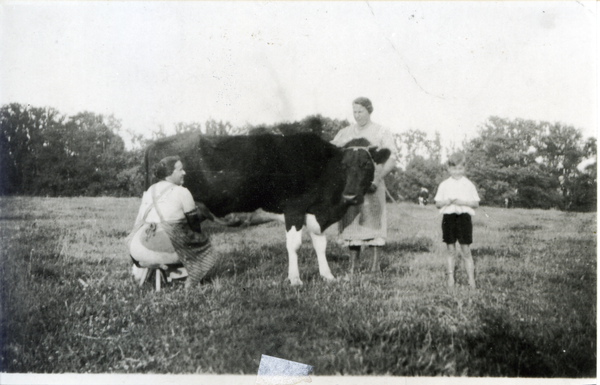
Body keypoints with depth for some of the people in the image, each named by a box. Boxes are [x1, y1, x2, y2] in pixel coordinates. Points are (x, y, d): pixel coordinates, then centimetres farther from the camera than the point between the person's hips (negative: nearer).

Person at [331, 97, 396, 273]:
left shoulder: (382, 133, 5)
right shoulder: (345, 133, 16)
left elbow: (391, 161, -2)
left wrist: (377, 179, -15)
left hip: (371, 184, -3)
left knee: (372, 223, -5)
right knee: (351, 224, 3)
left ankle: (375, 264, 5)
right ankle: (352, 267, 9)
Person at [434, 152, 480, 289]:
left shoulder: (469, 185, 5)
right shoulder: (444, 185, 8)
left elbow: (476, 204, 4)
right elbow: (437, 203, 8)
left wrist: (463, 202, -13)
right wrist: (446, 202, -12)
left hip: (464, 217, -1)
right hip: (448, 217, 1)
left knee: (466, 251, -2)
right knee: (450, 250, 6)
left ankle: (471, 280, 3)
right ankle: (450, 278, 15)